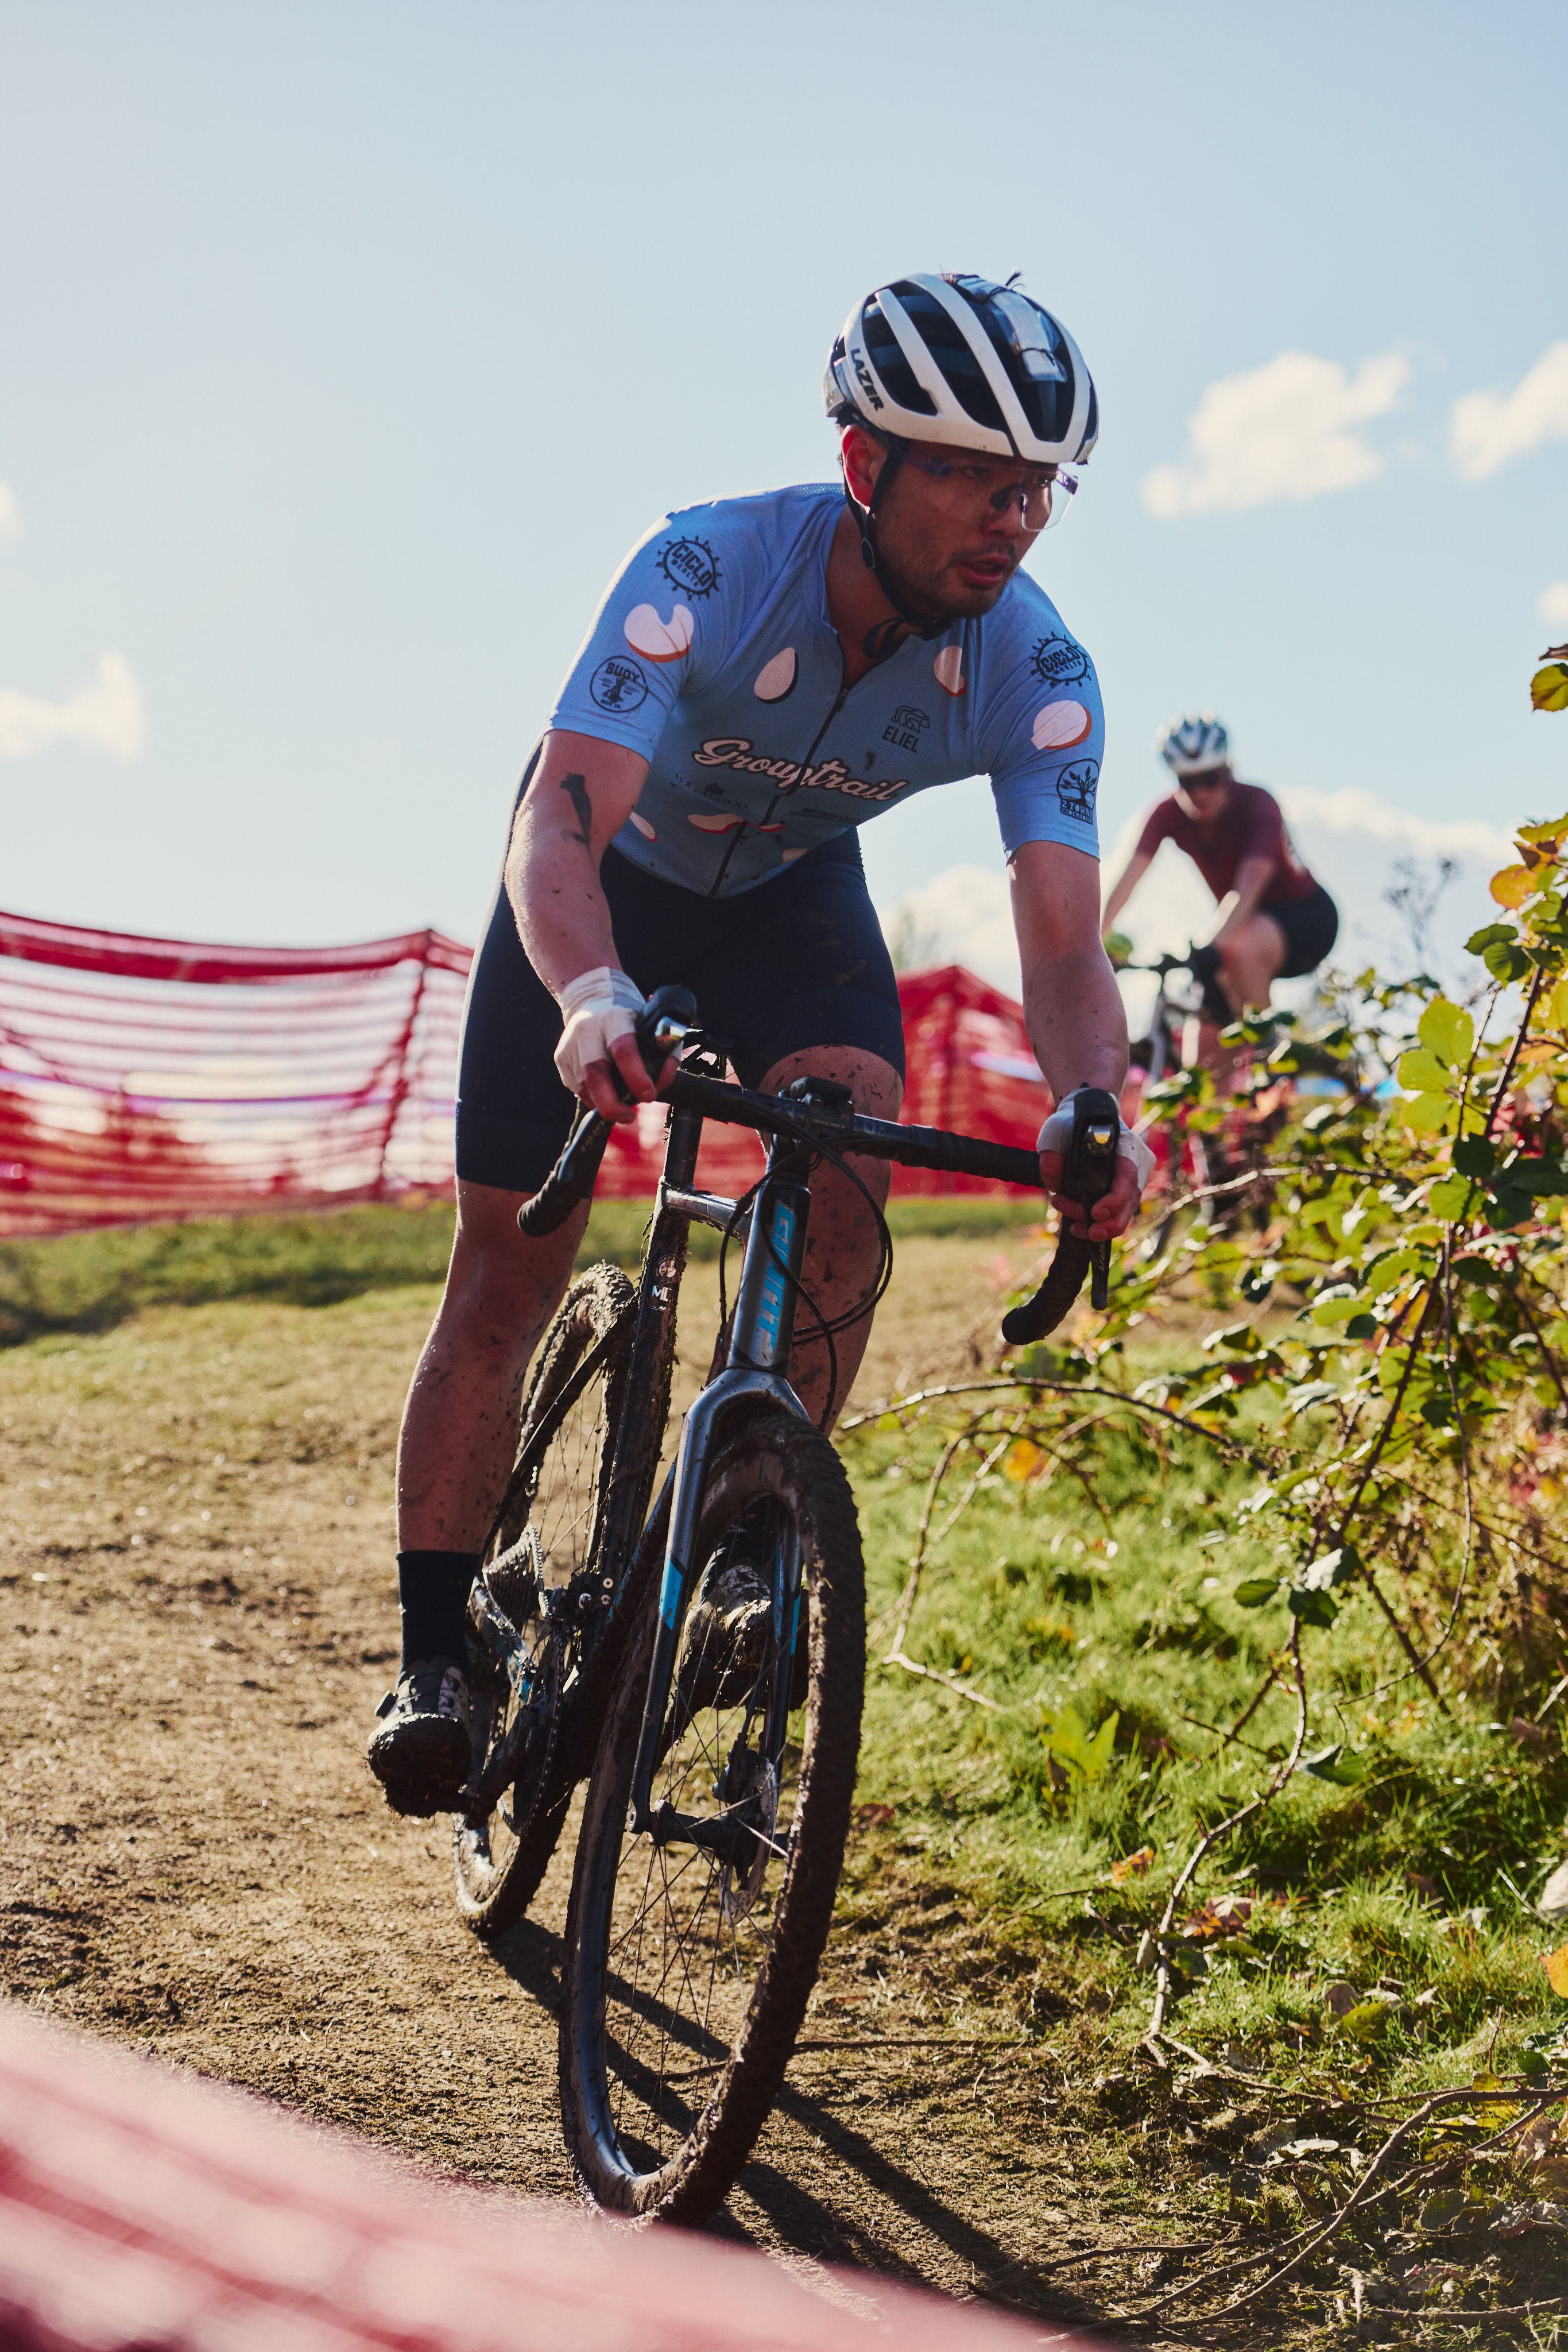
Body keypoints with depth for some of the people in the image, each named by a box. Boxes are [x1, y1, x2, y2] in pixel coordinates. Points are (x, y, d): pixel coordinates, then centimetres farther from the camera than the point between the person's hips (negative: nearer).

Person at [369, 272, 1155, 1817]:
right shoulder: (711, 571, -37)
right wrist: (592, 997, -66)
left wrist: (1092, 1104, -55)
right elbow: (559, 824, -45)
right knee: (507, 1271, -7)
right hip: (610, 887, -2)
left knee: (851, 1153, -27)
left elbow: (1063, 946, -33)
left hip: (789, 891, 2)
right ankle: (433, 1658, 1)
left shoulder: (1034, 673, -28)